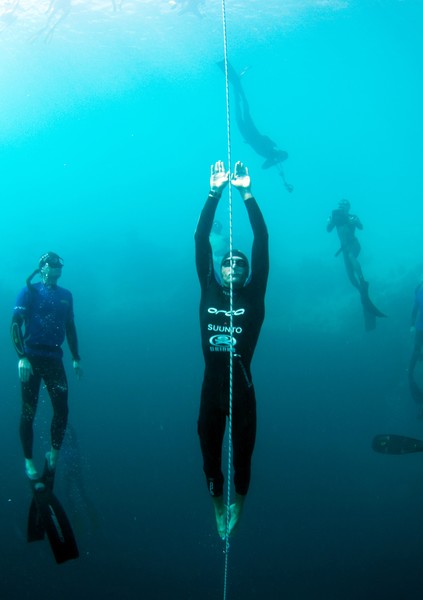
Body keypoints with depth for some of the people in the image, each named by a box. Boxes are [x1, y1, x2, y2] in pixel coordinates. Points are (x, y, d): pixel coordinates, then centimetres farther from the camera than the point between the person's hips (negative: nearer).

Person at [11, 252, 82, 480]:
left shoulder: (65, 295, 11)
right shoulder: (29, 292, -2)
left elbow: (70, 328, 18)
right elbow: (15, 325, -8)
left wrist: (76, 358, 15)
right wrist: (22, 357, -18)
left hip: (54, 359, 4)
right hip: (32, 358, -4)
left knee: (62, 409, 0)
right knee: (28, 412, 1)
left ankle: (54, 454, 18)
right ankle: (28, 461, 13)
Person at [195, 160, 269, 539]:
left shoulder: (253, 297, 0)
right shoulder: (209, 291, 3)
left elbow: (262, 243, -6)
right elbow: (201, 240, -1)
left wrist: (247, 194, -9)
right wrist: (215, 192, -7)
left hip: (242, 390, -1)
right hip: (211, 389, 1)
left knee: (242, 455, 12)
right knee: (211, 455, 11)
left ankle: (238, 504, 39)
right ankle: (219, 508, 34)